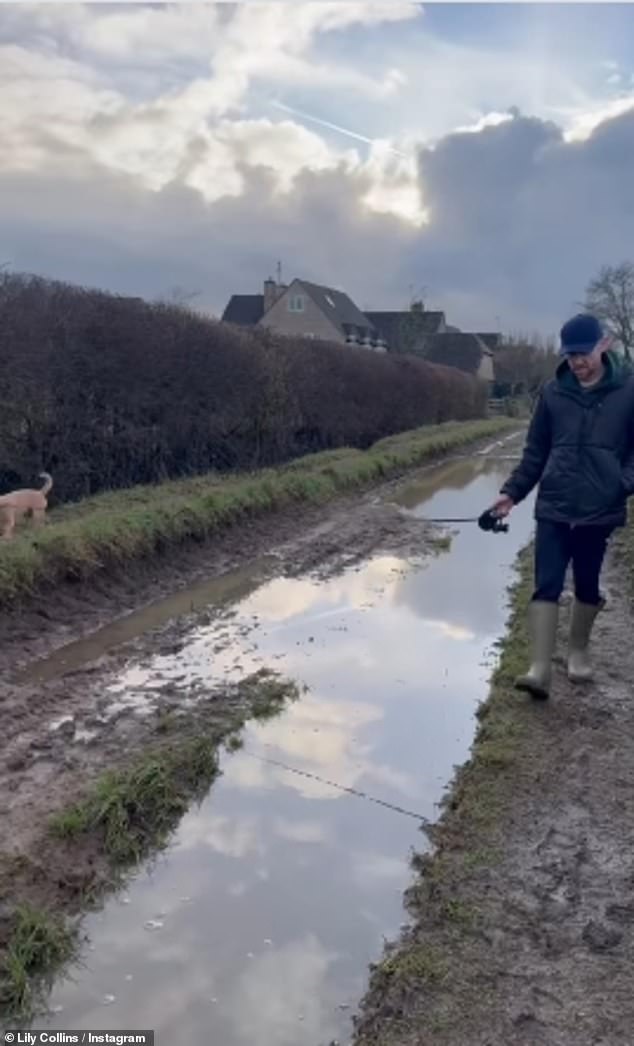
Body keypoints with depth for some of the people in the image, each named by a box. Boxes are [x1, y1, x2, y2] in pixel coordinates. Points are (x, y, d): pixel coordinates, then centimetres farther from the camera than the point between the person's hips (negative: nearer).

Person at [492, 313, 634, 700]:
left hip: (600, 510, -1)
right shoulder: (553, 392, 4)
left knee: (587, 586, 13)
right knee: (546, 587, -5)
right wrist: (513, 491, 1)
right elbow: (536, 452, 9)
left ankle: (579, 650, 35)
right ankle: (541, 669, -5)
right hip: (553, 508, 1)